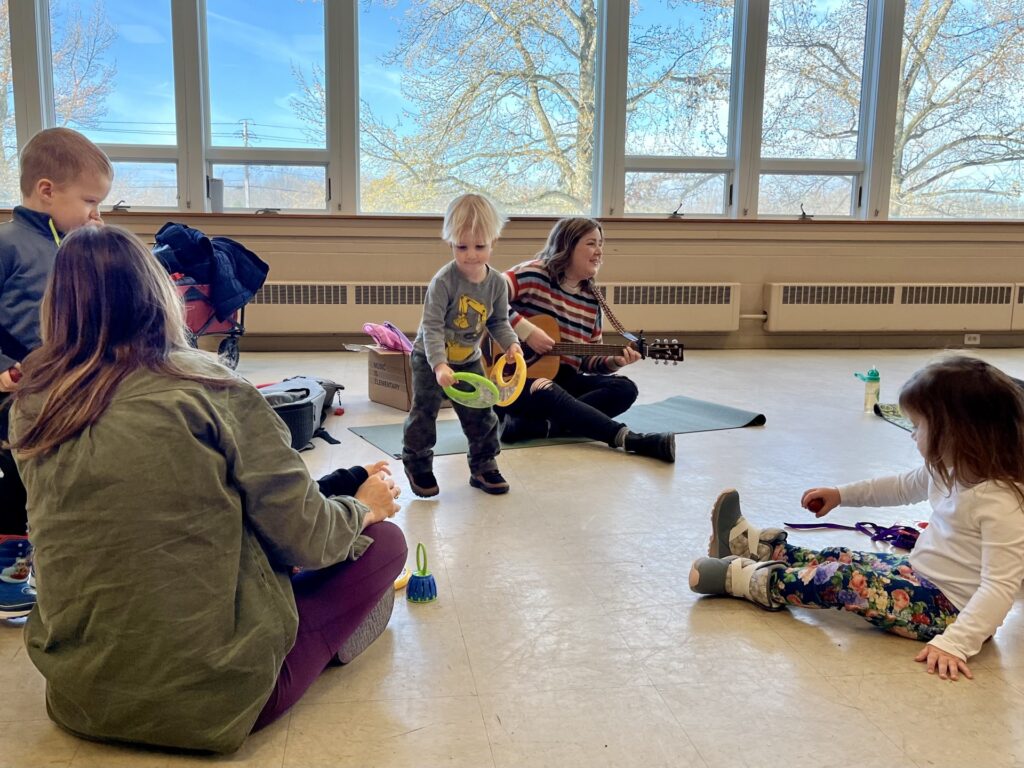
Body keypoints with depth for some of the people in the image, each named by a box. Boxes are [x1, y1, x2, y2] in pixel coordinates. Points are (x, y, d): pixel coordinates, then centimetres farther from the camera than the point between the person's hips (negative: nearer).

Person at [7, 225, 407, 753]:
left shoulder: (30, 407, -2)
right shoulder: (209, 389, -15)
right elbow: (302, 537, -11)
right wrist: (364, 509, 10)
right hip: (207, 699, -6)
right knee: (384, 542, 11)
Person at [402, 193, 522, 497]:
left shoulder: (496, 282, -10)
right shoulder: (443, 281, -26)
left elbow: (499, 321, 3)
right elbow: (431, 327, -26)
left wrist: (510, 343, -16)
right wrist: (439, 365, -36)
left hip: (469, 360, 4)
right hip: (430, 360, -4)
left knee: (481, 414, 8)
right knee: (424, 413, 3)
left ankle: (483, 467, 23)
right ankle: (418, 466, 22)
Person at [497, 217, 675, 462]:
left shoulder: (592, 299, 8)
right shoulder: (534, 274, -10)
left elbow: (590, 359, 11)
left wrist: (614, 361, -10)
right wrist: (525, 329, -26)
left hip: (563, 379, 7)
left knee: (624, 388, -13)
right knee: (549, 393, -39)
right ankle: (631, 439, -44)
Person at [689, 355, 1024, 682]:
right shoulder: (948, 470, 1)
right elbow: (906, 485, 22)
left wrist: (956, 643, -38)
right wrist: (841, 494, 25)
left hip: (949, 609, -9)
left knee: (848, 580, -20)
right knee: (841, 559, 10)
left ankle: (748, 579, -7)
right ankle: (752, 546, 25)